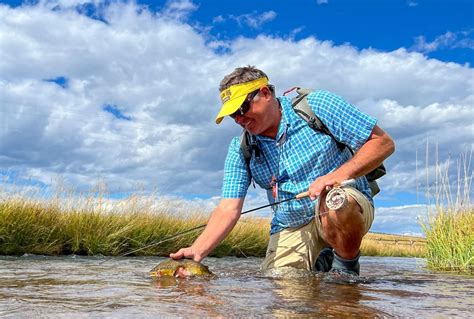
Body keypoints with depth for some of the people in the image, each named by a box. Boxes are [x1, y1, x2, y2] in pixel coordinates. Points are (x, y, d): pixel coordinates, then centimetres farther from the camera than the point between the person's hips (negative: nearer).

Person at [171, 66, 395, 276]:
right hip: (291, 228, 5)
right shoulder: (240, 149, 0)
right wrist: (197, 251, -23)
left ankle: (347, 268, -6)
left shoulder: (317, 105, -10)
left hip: (351, 206, -4)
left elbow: (383, 142, -11)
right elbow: (228, 209, -7)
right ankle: (320, 263, 19)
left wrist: (340, 174, -26)